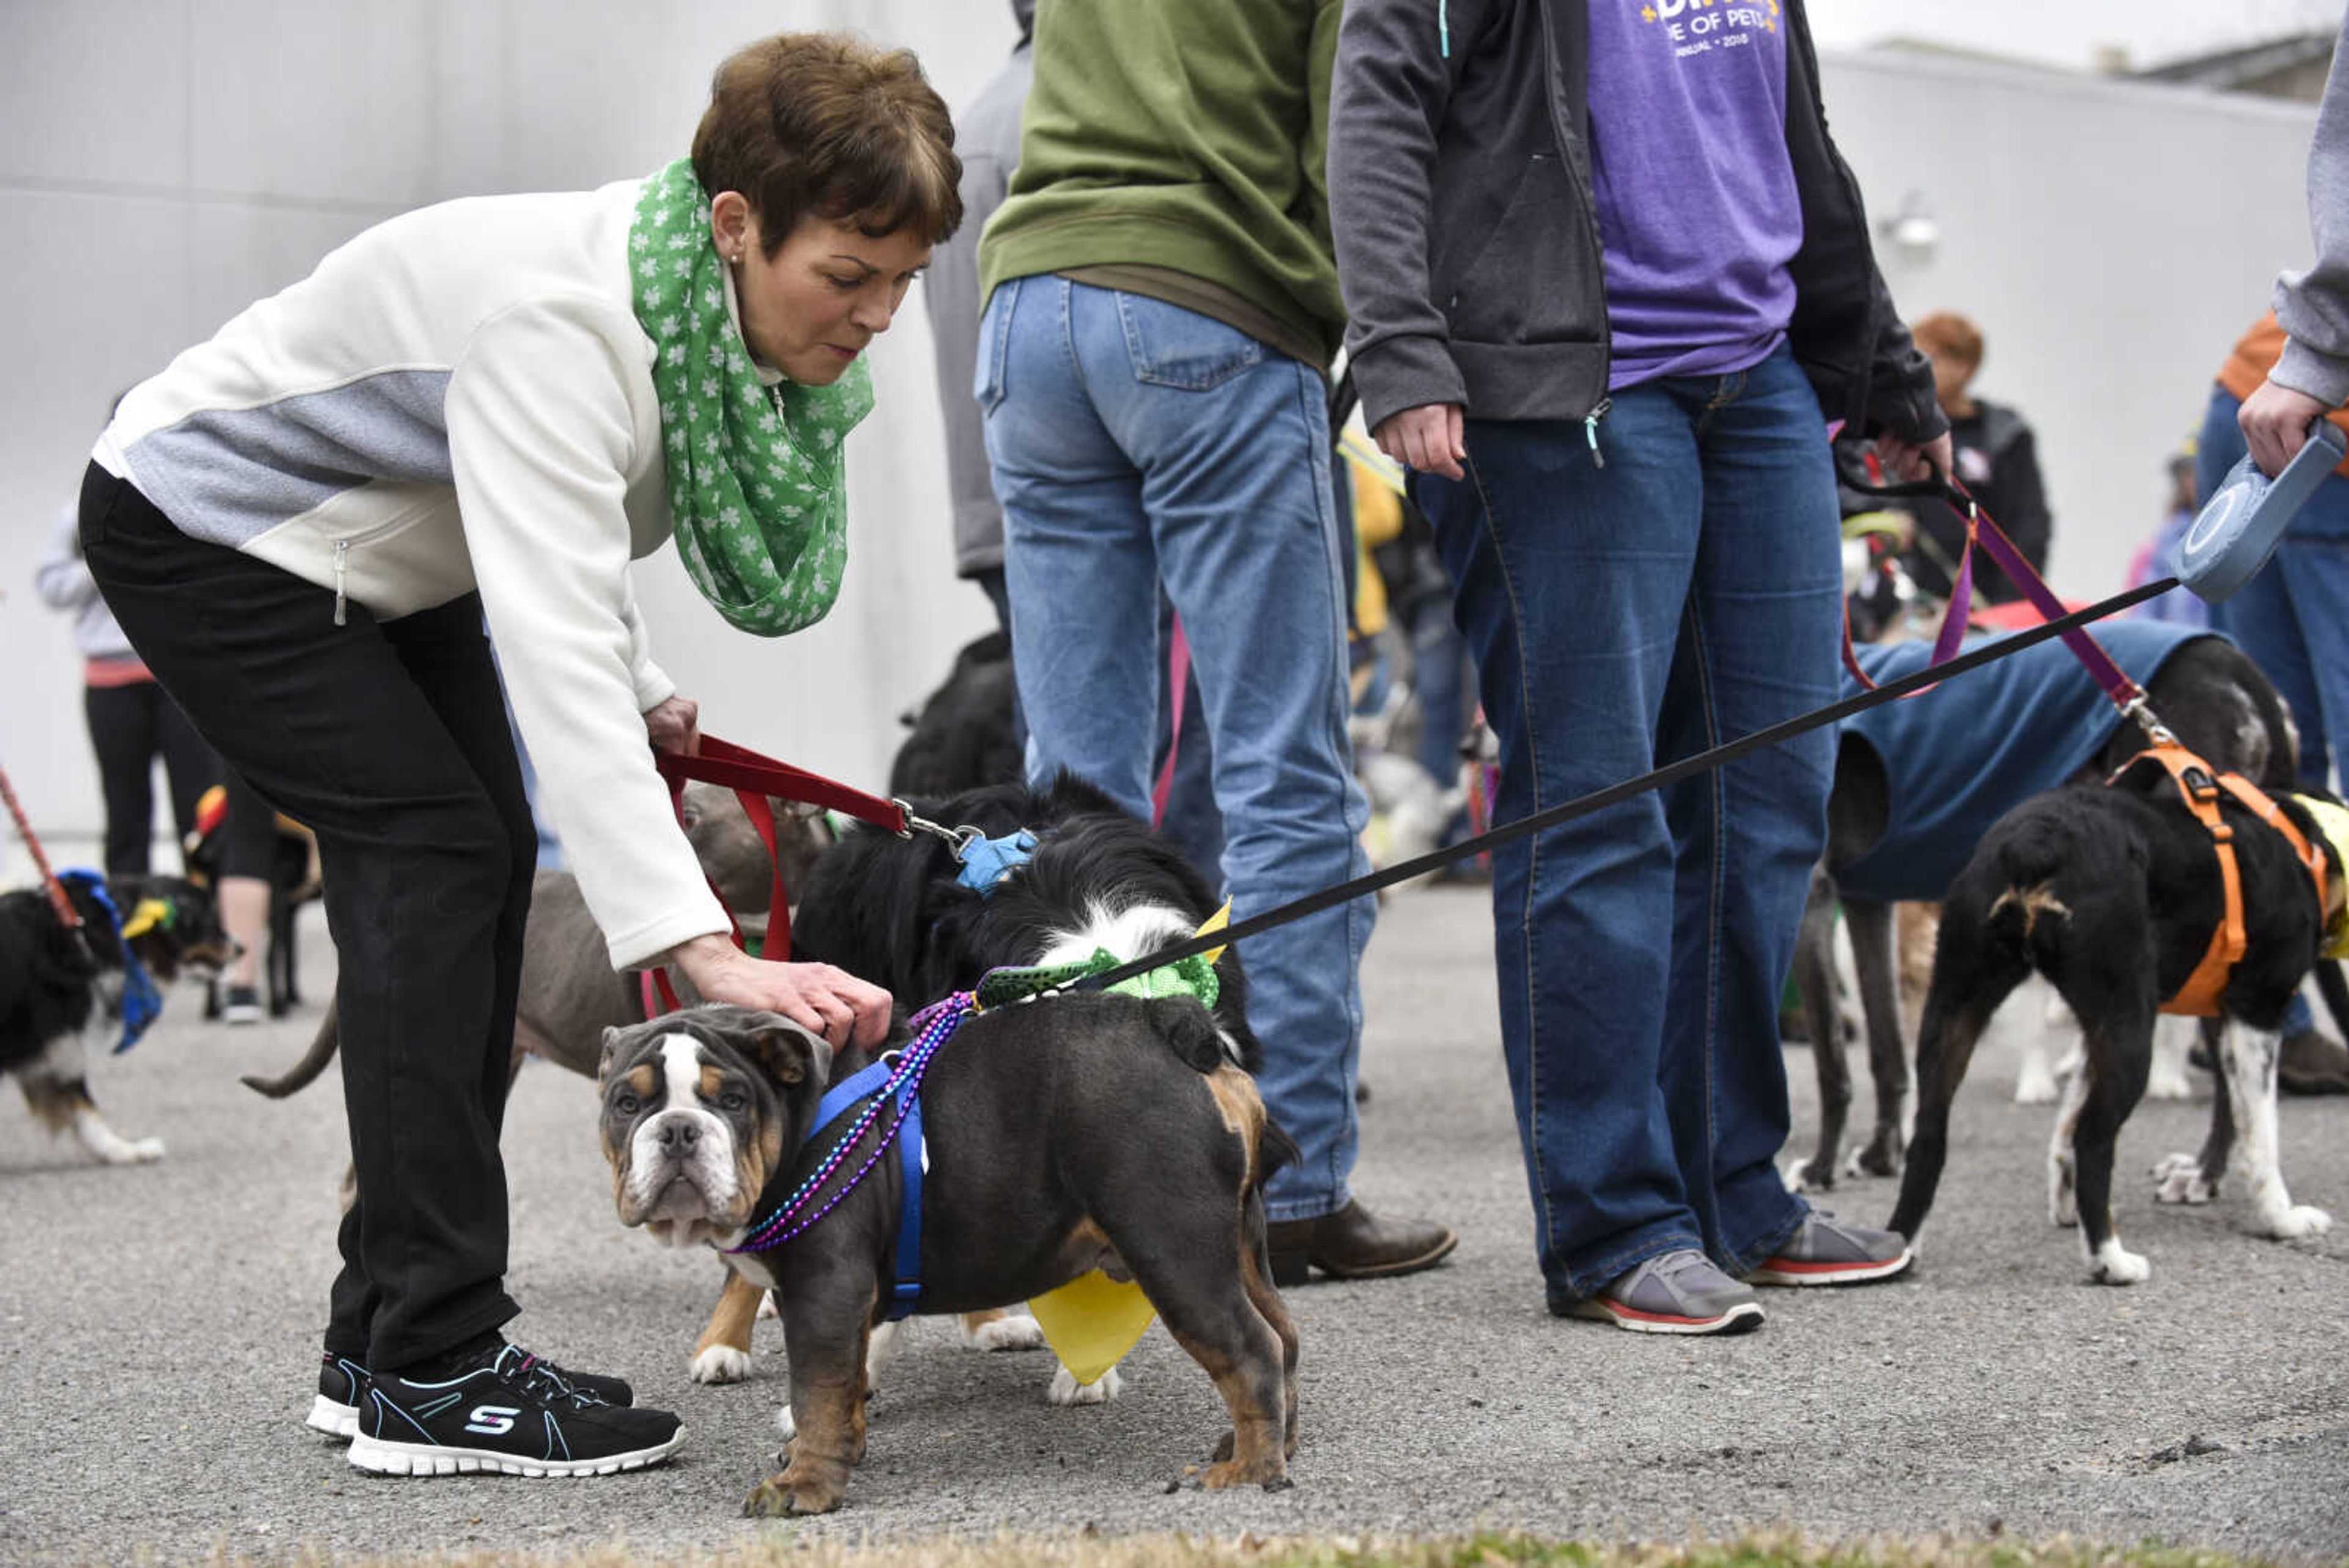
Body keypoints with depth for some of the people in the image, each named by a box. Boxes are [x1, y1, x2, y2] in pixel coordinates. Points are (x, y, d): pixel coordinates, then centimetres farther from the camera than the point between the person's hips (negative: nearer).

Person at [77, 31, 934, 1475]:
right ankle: (433, 1374, -14)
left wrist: (638, 692, -6)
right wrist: (701, 949, -55)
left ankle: (386, 1341, 8)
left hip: (379, 547, 9)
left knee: (483, 859, 2)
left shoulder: (726, 318, -12)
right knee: (434, 851, -17)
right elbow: (556, 649, -48)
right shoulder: (559, 316, -39)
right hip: (208, 526, -9)